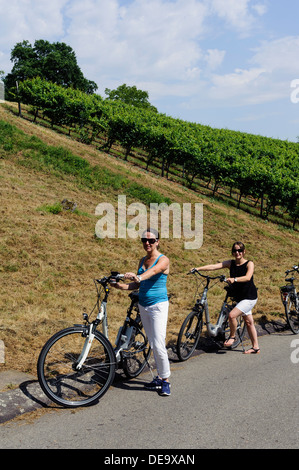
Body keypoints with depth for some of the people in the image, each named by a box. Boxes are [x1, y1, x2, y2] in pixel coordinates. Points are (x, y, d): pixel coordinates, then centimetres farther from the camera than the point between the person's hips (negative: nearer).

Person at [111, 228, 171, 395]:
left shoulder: (163, 259, -9)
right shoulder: (143, 260, 11)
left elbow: (153, 271, -31)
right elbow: (138, 284, 13)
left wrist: (139, 277, -51)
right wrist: (124, 286, -6)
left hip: (158, 306, -7)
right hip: (143, 306, 7)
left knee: (159, 345, -9)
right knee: (153, 344, 12)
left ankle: (166, 380, 5)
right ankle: (160, 378, 22)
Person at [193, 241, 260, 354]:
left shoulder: (249, 264, -11)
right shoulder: (230, 263, 0)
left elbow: (247, 277, -30)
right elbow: (214, 266, -11)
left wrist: (234, 279, -46)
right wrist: (198, 268, -23)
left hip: (250, 298, -6)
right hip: (239, 297, 6)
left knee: (232, 315, -20)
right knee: (249, 322, 14)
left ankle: (232, 336, 5)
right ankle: (255, 347, 25)